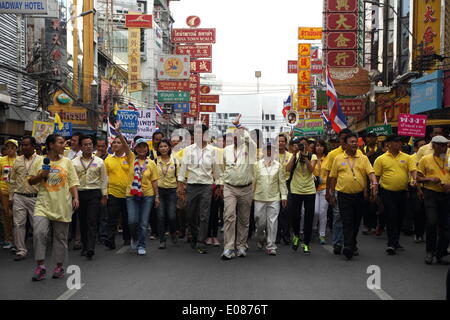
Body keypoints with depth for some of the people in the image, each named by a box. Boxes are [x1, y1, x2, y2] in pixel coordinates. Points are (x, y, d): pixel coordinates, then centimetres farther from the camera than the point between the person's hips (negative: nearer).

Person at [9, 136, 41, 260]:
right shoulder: (18, 160, 10)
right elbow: (12, 180, 14)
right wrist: (11, 197, 10)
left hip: (35, 197, -3)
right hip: (19, 197, 3)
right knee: (18, 224, 2)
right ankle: (21, 250, 11)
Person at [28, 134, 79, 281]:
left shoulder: (67, 162, 8)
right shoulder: (39, 162, 5)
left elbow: (73, 182, 6)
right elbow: (30, 181, 11)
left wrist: (75, 198, -7)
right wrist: (40, 175, -8)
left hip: (62, 205, 1)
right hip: (43, 204, -1)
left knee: (61, 236, 7)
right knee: (39, 232, -18)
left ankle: (59, 266, 21)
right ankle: (40, 265, -6)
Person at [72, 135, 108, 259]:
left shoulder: (99, 161, 6)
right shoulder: (74, 162, 7)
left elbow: (104, 179, 8)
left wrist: (104, 195, 3)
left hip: (94, 193, -2)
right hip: (79, 193, 2)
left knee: (92, 222, -11)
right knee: (82, 222, 8)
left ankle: (90, 249, -17)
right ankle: (85, 246, 20)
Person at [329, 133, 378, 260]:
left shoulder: (363, 158, 6)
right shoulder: (338, 159, 3)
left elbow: (371, 172, -5)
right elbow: (333, 177, 7)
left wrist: (374, 182, -25)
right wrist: (332, 194, 7)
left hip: (359, 195, 2)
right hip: (344, 196, -2)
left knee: (356, 222, 12)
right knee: (347, 222, -8)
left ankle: (352, 245, 29)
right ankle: (348, 246, -13)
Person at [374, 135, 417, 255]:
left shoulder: (406, 157, 8)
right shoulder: (381, 159, -1)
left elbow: (413, 170, 0)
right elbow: (376, 176, 1)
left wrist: (414, 179, -20)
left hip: (402, 192, 4)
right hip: (387, 192, -4)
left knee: (400, 218, 12)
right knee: (391, 217, -9)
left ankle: (396, 242, 27)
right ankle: (391, 244, -7)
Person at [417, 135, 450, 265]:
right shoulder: (425, 159, 3)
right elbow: (418, 177, 3)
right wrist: (430, 179, -14)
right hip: (431, 193, -3)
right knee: (432, 222, -14)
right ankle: (430, 251, 5)